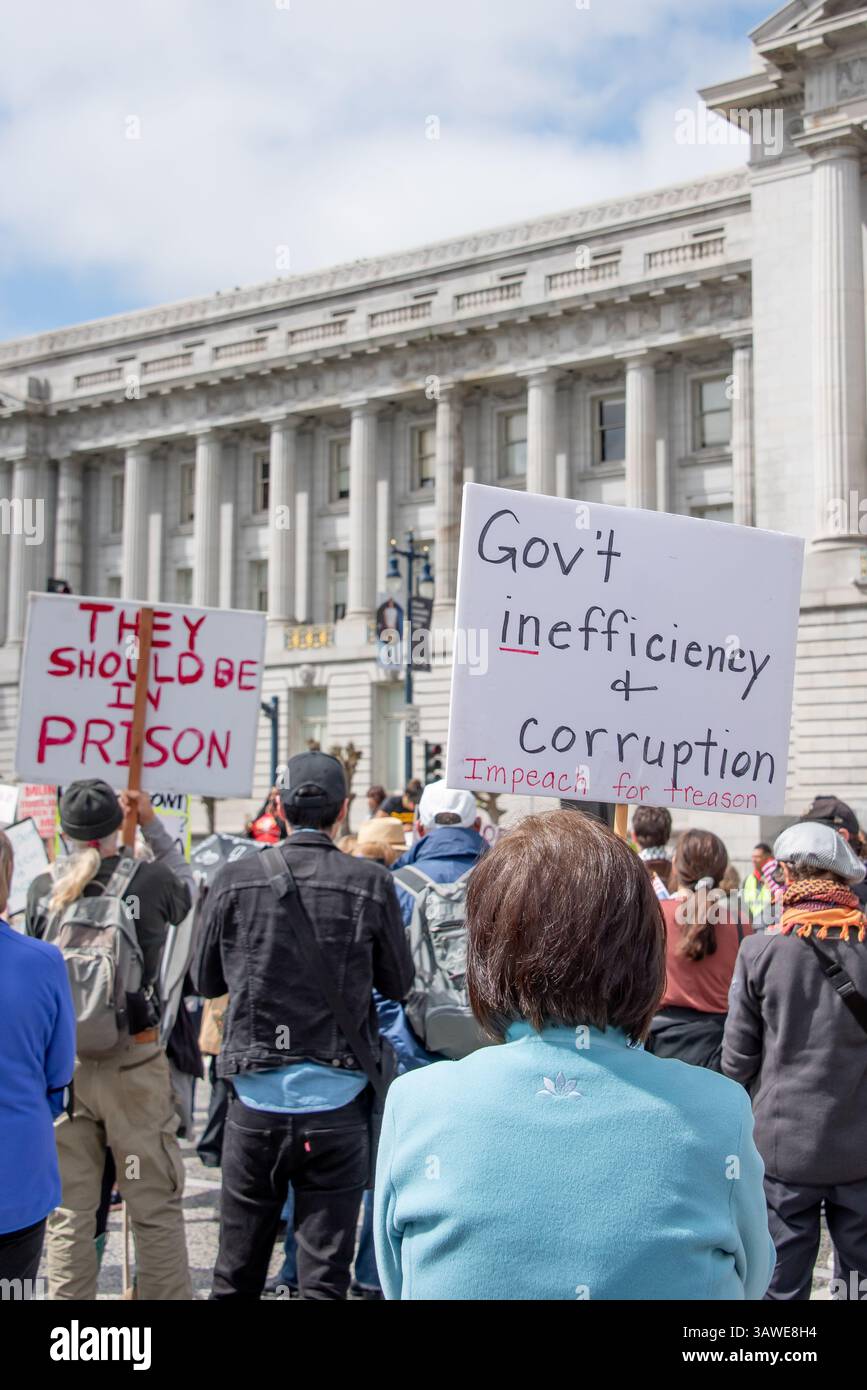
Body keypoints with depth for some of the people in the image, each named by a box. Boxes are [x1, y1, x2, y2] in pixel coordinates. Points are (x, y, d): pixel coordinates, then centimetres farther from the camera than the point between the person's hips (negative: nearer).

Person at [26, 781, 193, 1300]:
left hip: (62, 1062, 3)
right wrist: (152, 823, 18)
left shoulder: (43, 890, -3)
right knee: (156, 1207, 7)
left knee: (69, 1211, 11)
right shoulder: (151, 881, -9)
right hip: (133, 1062, -2)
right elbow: (188, 887, 13)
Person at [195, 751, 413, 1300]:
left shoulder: (236, 880, -6)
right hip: (337, 1104, -1)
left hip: (256, 1100, 1)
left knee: (238, 1275, 15)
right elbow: (399, 984, 2)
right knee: (325, 1274, 7)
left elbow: (208, 981, 6)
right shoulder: (370, 883, -9)